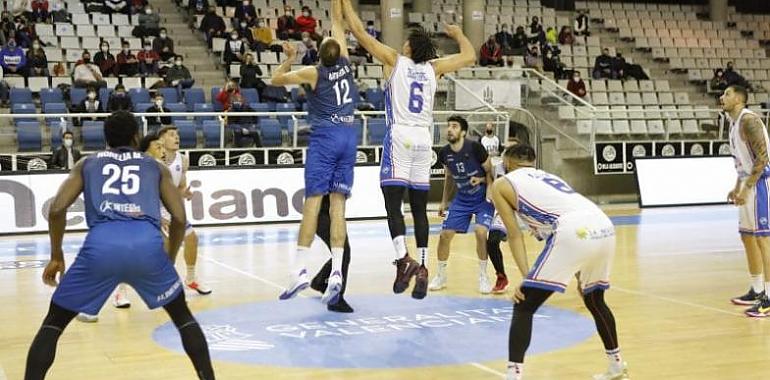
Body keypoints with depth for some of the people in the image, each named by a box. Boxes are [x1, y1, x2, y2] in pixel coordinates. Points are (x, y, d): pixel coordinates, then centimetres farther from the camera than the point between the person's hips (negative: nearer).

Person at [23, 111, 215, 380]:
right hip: (147, 244, 1)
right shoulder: (156, 167, 28)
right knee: (183, 316, 25)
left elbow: (57, 209, 14)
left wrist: (56, 256, 25)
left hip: (101, 245, 0)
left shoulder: (87, 164, 28)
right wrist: (169, 259, 32)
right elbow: (180, 218, 18)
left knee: (53, 323, 19)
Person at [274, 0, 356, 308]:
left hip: (325, 136, -4)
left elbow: (275, 80, 11)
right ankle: (336, 273, -8)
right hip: (348, 136, 4)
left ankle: (299, 270, -15)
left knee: (313, 200, -9)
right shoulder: (345, 64, 10)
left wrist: (289, 59, 17)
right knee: (337, 203, -1)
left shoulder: (314, 73, 0)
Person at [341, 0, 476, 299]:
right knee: (419, 208, 6)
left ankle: (404, 260, -21)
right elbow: (470, 57, 23)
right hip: (424, 139, 4)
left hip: (400, 136, -4)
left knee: (393, 202, -5)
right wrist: (458, 34, 40)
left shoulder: (394, 60, 3)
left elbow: (359, 31, 5)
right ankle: (422, 268, 1)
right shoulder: (434, 68, 11)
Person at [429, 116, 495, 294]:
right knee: (445, 234, -2)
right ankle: (441, 276, 17)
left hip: (482, 198, -4)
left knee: (480, 231, -23)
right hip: (461, 199, 5)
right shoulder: (444, 153, -7)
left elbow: (490, 172, -8)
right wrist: (444, 202, 14)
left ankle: (483, 277, -5)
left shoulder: (475, 147, -20)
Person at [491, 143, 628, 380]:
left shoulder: (502, 184, 19)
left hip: (574, 234, -7)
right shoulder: (549, 177, 36)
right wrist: (580, 272, 43)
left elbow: (514, 235, 10)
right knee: (595, 301, 31)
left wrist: (525, 278, 5)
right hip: (604, 228, 7)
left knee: (523, 307, 3)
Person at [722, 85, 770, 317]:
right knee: (747, 237, 15)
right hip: (748, 185, 10)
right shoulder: (734, 123, 15)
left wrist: (747, 188, -22)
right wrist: (737, 188, 18)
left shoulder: (749, 120, -15)